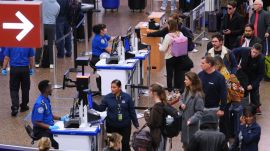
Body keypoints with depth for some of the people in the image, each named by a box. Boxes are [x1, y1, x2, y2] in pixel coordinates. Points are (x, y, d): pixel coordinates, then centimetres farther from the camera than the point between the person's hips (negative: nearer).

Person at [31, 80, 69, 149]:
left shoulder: (47, 99, 9)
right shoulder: (40, 103, -21)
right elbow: (37, 122, -21)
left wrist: (61, 118, 9)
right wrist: (50, 127, -29)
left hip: (49, 127, 9)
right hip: (41, 130, -9)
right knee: (58, 144, -28)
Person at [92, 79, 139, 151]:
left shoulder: (127, 97, -3)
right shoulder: (107, 97, -2)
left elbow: (132, 111, 2)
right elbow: (101, 108, -1)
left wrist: (136, 123, 5)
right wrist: (92, 103, -17)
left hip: (125, 126, -1)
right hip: (112, 126, 1)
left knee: (125, 144, 5)